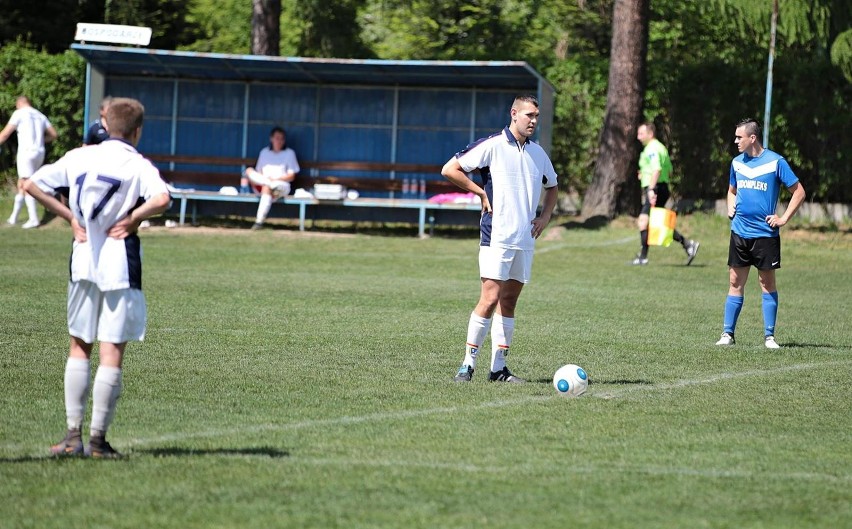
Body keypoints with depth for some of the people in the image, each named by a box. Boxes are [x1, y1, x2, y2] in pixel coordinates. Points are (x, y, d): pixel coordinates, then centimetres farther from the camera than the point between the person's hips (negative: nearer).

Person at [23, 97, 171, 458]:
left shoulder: (79, 157, 5)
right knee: (112, 353, 1)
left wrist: (70, 217, 5)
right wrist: (133, 219, -11)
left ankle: (73, 434, 8)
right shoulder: (138, 165, -8)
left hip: (83, 259, 4)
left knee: (79, 346, 15)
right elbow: (161, 199, -27)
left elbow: (32, 185, 4)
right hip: (120, 262, -4)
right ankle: (98, 439, 0)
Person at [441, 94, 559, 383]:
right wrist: (482, 193, -8)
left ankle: (498, 367, 10)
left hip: (525, 239, 6)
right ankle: (468, 364, -6)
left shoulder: (538, 153, 13)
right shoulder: (492, 145, -6)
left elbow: (551, 187, 30)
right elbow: (450, 169, -7)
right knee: (490, 299, -12)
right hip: (496, 237, -6)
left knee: (509, 301, 7)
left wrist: (545, 216, 13)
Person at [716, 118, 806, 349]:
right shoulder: (737, 162, 10)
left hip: (765, 233, -4)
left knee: (767, 282, 1)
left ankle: (769, 336, 6)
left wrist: (783, 219, -8)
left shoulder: (775, 161, -7)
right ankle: (728, 333, 8)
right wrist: (731, 208, 8)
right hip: (739, 232, 4)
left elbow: (799, 192, -3)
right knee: (735, 282, 4)